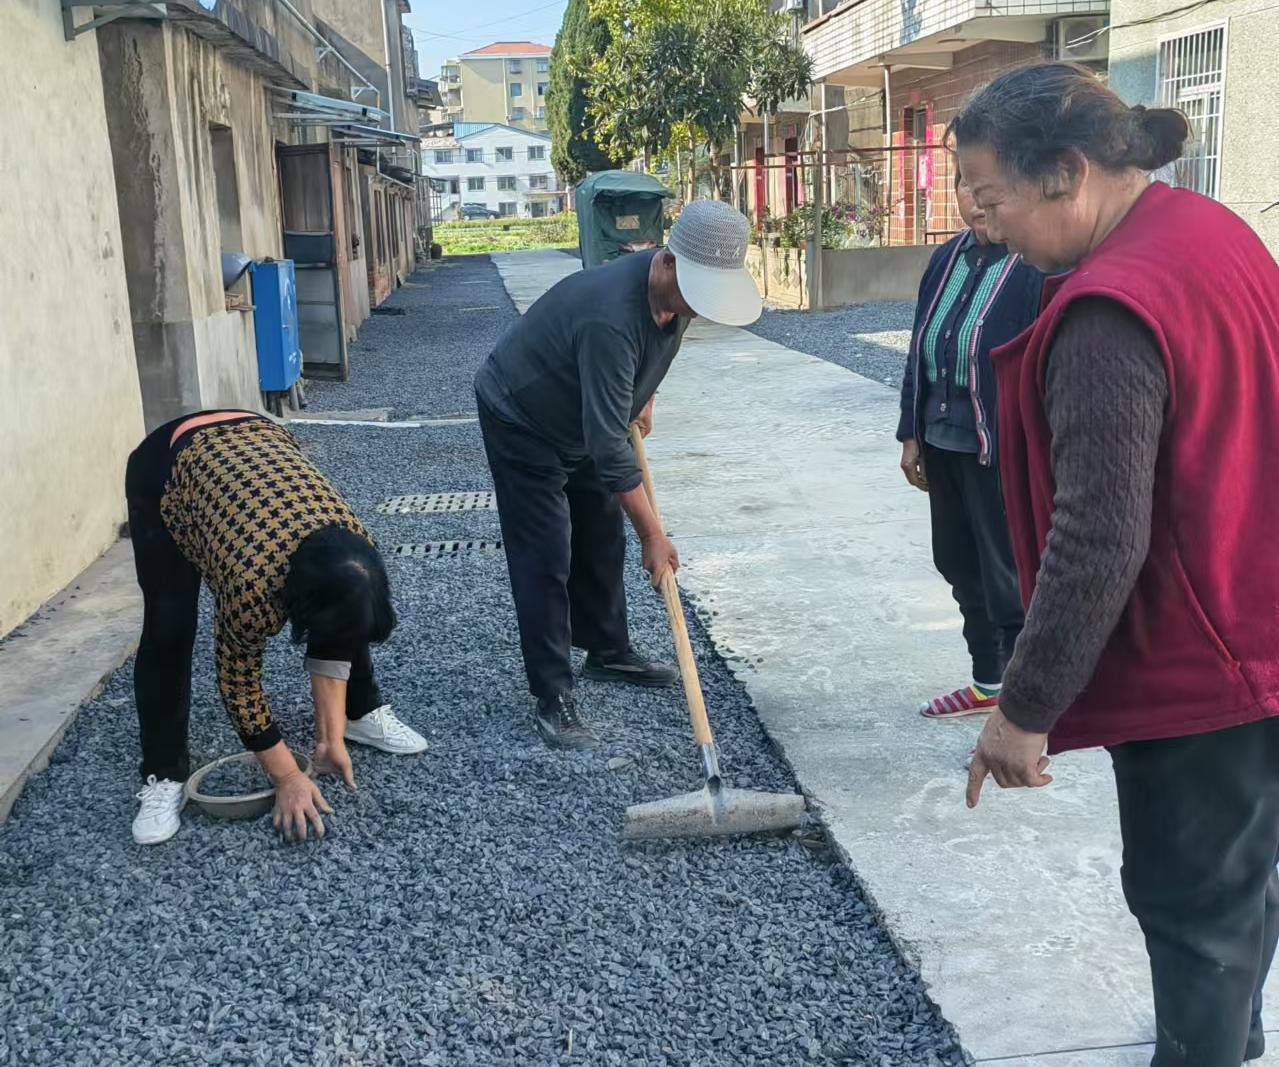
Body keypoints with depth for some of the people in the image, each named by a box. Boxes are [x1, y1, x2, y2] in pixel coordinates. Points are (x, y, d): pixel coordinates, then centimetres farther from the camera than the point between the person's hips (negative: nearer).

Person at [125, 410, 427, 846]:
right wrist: (288, 778, -17)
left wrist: (331, 737, -10)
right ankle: (163, 778, -1)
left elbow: (335, 639, -10)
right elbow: (239, 679, -22)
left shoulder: (354, 546, -26)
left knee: (349, 611, 0)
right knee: (168, 632, -14)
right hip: (165, 471, -5)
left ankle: (361, 712, 19)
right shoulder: (252, 581, -37)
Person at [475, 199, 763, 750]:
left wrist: (640, 400, 17)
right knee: (546, 559, -9)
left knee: (602, 540, 15)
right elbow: (608, 445, -38)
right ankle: (553, 700, -2)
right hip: (519, 421, -8)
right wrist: (652, 534, -32)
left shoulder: (675, 288, -15)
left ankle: (608, 653, 33)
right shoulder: (611, 317, -41)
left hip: (579, 417, 8)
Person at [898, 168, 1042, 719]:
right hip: (943, 443, 8)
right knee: (960, 567, 18)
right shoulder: (947, 259, 8)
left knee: (1008, 578, 4)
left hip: (1003, 451, -8)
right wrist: (911, 435, 13)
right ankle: (987, 683, 36)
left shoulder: (1039, 265, -15)